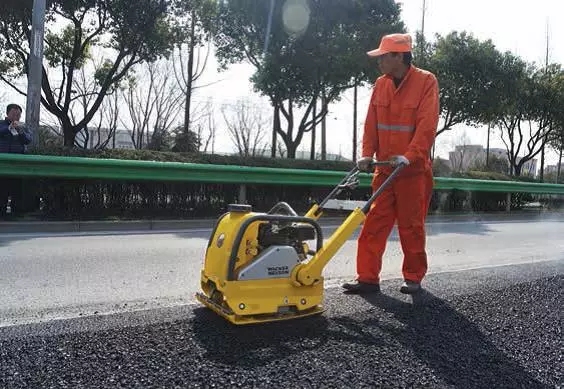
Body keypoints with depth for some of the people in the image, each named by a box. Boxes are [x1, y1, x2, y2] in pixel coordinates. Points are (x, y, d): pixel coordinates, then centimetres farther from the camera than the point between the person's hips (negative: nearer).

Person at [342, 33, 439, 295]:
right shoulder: (380, 84, 9)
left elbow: (427, 126, -16)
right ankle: (368, 278, 7)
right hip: (384, 169, 5)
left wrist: (409, 157, -25)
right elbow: (371, 124, 7)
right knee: (373, 225, 1)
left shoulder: (426, 82, -7)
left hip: (414, 170, -5)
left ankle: (413, 278, 21)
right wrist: (367, 154, -5)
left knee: (411, 226, 5)